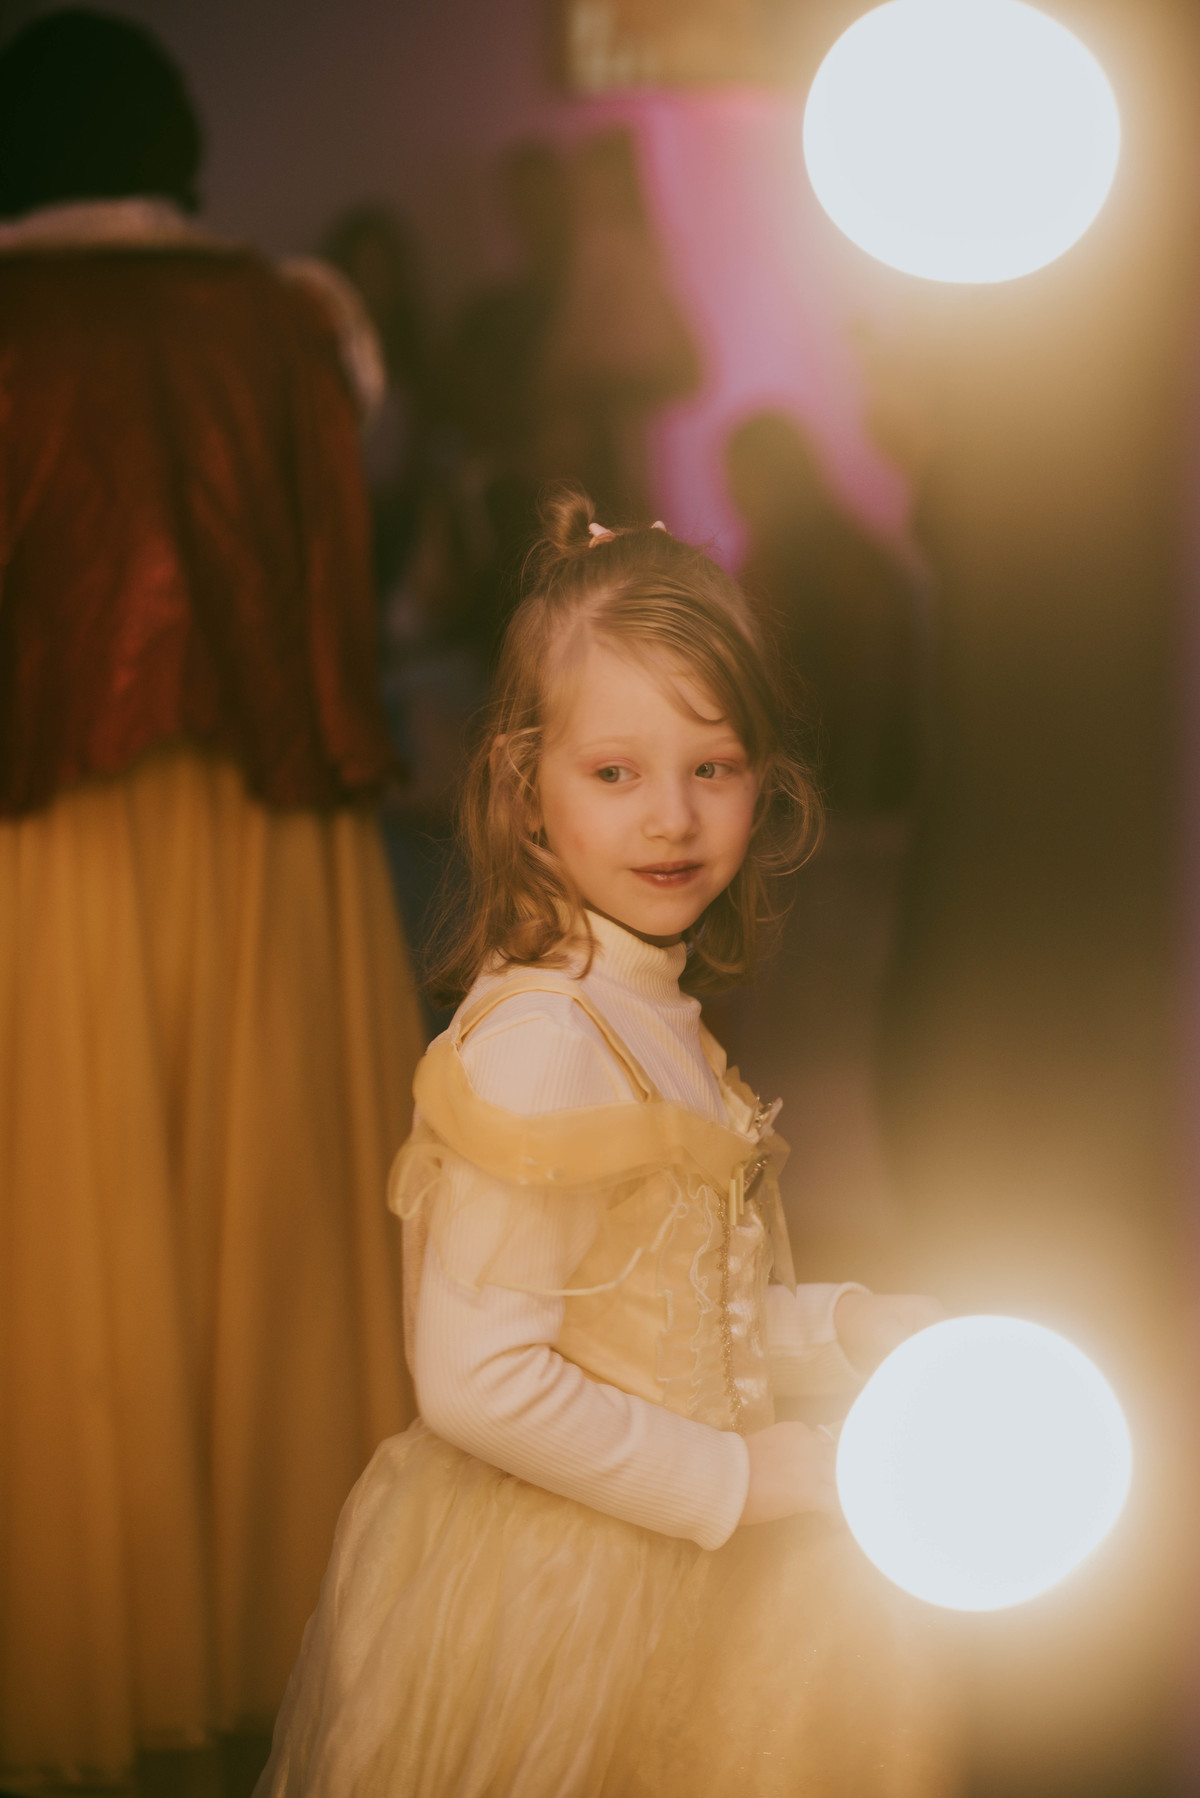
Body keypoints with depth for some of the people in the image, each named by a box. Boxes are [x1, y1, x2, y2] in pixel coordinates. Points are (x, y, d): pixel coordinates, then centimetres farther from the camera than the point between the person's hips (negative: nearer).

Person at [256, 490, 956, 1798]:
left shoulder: (652, 1012, 6)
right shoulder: (538, 1041, -23)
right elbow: (479, 1383, -27)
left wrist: (846, 1327, 3)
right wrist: (740, 1479, -18)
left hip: (663, 1568, 9)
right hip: (549, 1588, -9)